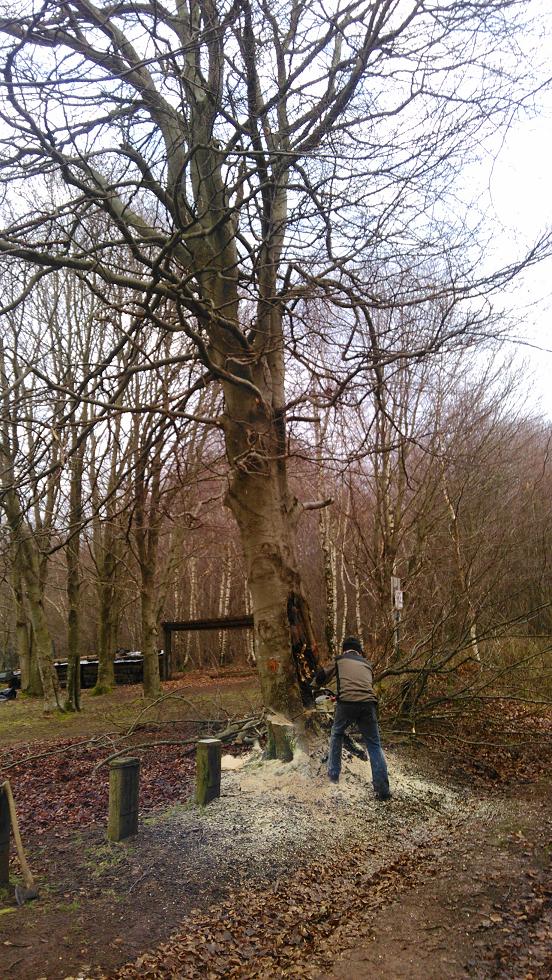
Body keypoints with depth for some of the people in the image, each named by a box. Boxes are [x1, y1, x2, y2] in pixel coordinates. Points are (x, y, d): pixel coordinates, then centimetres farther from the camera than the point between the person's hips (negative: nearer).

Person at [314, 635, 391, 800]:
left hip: (346, 703, -2)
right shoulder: (366, 663, 27)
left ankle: (333, 775, 28)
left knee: (337, 734, 26)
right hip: (368, 704, 2)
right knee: (374, 745, 11)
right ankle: (382, 789, 2)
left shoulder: (339, 660, 18)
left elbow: (320, 678, 19)